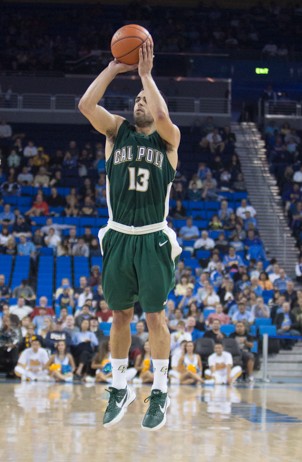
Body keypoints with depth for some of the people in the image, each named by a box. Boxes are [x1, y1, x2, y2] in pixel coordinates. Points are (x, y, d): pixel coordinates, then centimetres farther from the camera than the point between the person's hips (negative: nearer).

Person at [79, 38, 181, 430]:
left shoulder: (168, 139, 1)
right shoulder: (117, 130, 7)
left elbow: (161, 115, -23)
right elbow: (86, 105, -9)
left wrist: (145, 73, -14)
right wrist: (114, 68, -8)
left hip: (153, 240, -3)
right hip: (118, 238, 3)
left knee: (155, 316, 0)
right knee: (120, 315, 10)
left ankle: (160, 392, 10)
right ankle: (120, 389, 22)